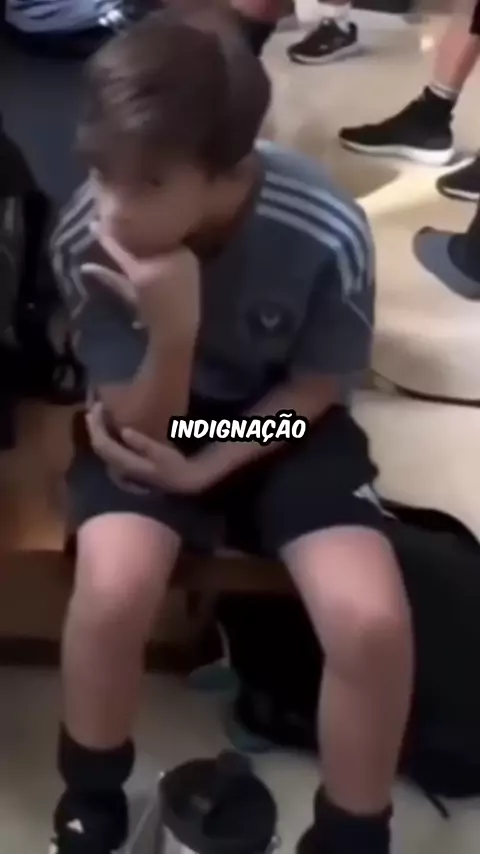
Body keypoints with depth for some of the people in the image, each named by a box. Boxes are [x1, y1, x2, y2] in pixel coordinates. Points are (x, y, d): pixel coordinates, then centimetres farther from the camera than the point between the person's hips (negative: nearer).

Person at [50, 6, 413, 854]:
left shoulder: (326, 234, -27)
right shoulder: (85, 238, -24)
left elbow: (317, 388, -8)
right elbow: (139, 420, -17)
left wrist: (206, 468, -19)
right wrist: (172, 333, -37)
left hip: (278, 423, 0)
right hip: (153, 419, 0)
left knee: (373, 621, -24)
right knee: (111, 594, -29)